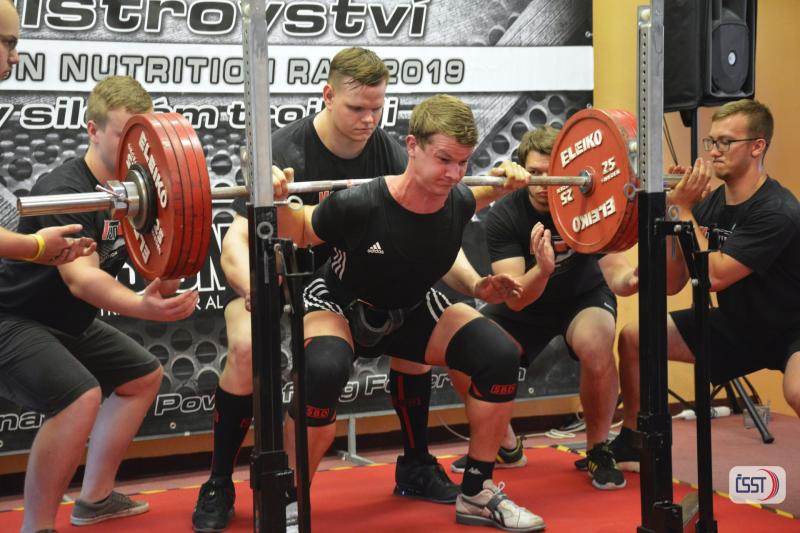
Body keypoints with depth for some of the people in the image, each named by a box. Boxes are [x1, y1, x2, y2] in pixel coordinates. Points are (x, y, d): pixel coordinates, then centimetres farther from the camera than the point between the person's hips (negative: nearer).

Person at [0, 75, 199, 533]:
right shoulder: (65, 191, -27)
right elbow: (80, 278, -41)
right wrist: (143, 308, -57)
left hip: (68, 322, 10)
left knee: (144, 375, 17)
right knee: (80, 397, -30)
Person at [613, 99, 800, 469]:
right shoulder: (708, 204, -5)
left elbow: (713, 276, -31)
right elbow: (671, 284, -7)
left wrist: (684, 210, -25)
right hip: (736, 325, 7)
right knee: (634, 336, 2)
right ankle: (631, 445, 18)